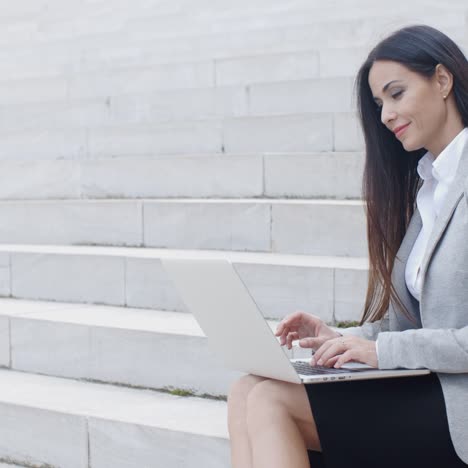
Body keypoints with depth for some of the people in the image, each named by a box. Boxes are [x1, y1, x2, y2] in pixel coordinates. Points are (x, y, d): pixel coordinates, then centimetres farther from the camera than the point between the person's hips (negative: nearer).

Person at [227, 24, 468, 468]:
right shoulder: (423, 185, 18)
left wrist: (383, 349, -19)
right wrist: (341, 338, -1)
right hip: (424, 389, 8)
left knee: (272, 402, -20)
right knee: (247, 392, -11)